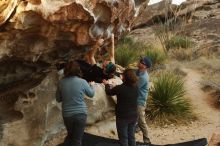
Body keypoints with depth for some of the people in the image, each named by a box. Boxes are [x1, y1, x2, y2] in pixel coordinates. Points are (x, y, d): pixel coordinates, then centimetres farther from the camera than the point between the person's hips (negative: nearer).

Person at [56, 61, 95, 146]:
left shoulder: (61, 82, -7)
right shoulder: (82, 82, -13)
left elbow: (58, 99, 5)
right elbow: (91, 94, 6)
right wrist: (91, 85, 25)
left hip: (67, 114, 2)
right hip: (80, 114, -2)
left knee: (70, 135, 26)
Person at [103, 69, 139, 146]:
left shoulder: (120, 88, -20)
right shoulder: (136, 87, -5)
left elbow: (109, 92, -3)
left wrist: (106, 84, 16)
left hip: (123, 117, -5)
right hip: (133, 116, 5)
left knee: (123, 138, 5)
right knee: (131, 137, 17)